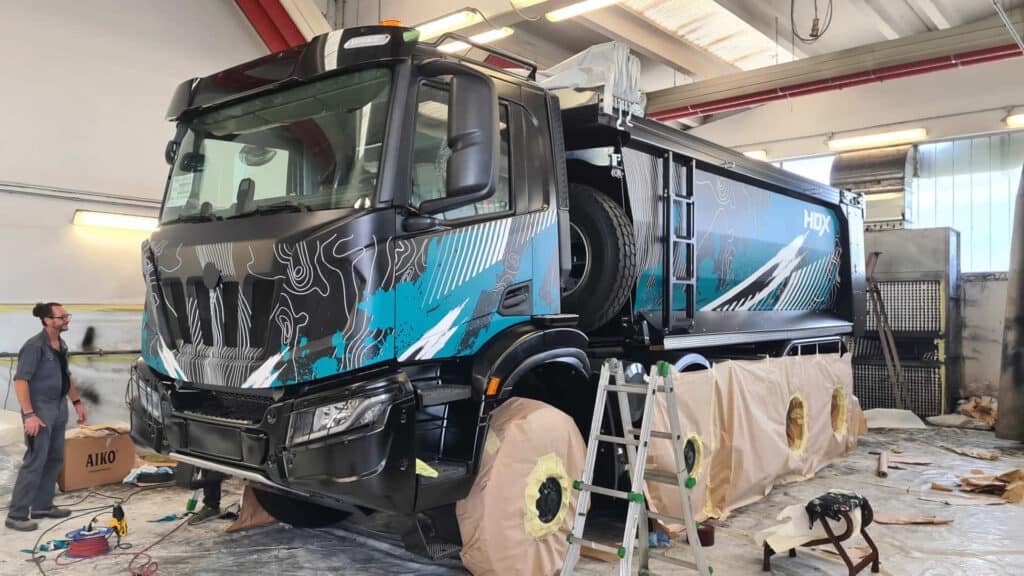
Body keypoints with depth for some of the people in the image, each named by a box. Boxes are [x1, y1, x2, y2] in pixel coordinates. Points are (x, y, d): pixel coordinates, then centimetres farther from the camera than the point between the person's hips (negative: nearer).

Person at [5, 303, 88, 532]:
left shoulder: (61, 345, 9)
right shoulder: (35, 346, -17)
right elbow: (20, 380, -21)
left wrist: (77, 402, 19)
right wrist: (29, 414, -25)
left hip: (59, 408, 9)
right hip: (40, 410, -9)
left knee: (55, 459, 14)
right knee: (35, 461, -6)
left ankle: (42, 505, 26)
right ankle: (16, 515, 2)